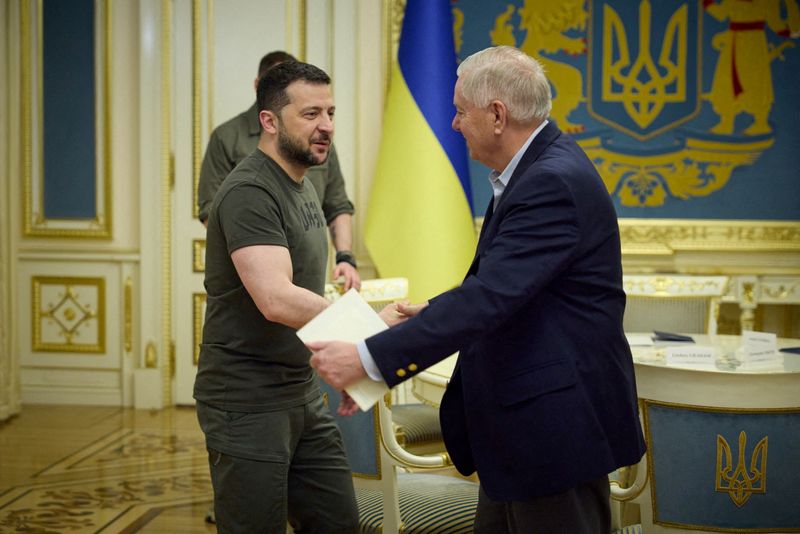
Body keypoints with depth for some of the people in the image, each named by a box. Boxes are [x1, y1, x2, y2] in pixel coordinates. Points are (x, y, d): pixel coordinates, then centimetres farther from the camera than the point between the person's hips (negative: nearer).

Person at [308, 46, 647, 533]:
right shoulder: (542, 166, 8)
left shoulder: (555, 182, -23)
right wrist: (436, 312, 10)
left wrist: (369, 359, -30)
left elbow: (490, 298, -31)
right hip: (523, 419, 10)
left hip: (558, 423, -10)